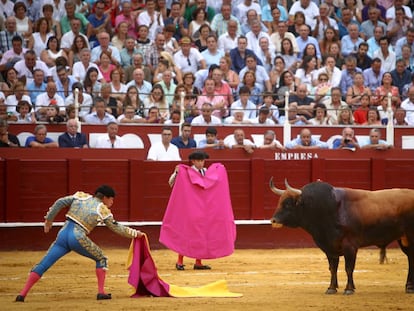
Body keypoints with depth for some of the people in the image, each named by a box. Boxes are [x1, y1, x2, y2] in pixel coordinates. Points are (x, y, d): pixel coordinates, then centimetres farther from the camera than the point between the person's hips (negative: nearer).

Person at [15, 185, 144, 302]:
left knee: (43, 265, 3)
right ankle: (101, 292, 10)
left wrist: (49, 219, 20)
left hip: (63, 234, 4)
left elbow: (60, 202, 11)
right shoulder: (103, 210, 5)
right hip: (78, 238, -4)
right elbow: (117, 228, 12)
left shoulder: (80, 196, 15)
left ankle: (22, 294, -4)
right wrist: (134, 233, 23)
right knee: (101, 259, 18)